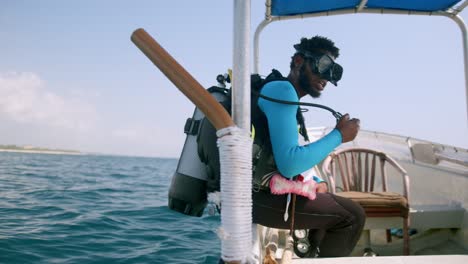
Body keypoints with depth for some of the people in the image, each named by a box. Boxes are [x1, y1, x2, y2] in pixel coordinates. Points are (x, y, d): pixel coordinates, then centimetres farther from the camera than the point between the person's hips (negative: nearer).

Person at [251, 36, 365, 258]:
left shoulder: (286, 95, 17)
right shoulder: (282, 90, -13)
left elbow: (291, 160, 24)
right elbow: (289, 164, -26)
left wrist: (317, 181, 8)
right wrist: (339, 135, -15)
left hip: (260, 192, 10)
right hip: (261, 197, -10)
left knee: (328, 201, 27)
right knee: (352, 215, -5)